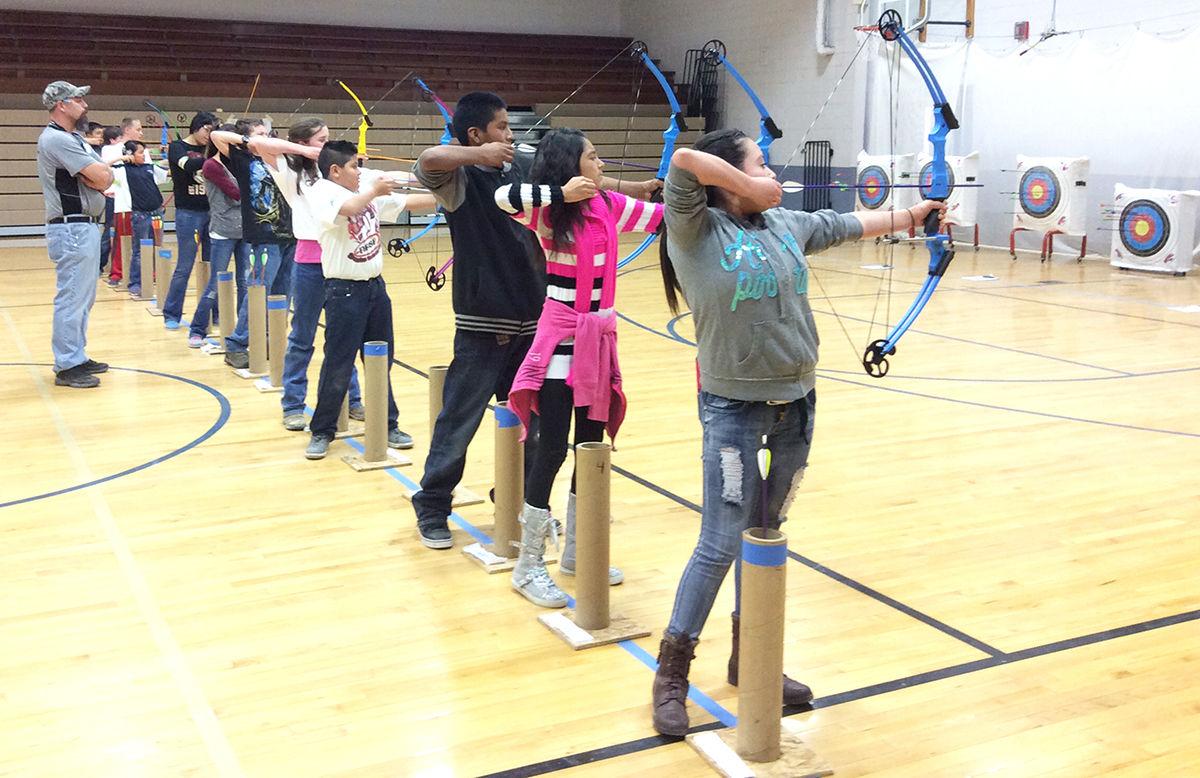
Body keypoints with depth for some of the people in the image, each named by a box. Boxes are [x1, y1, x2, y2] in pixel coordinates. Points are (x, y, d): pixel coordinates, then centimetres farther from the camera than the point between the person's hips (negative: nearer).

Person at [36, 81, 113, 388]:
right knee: (71, 298, -8)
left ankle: (77, 357, 22)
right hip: (72, 229, -10)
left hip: (85, 227, 10)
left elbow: (106, 176, 12)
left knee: (82, 298, 14)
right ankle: (66, 367, -5)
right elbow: (101, 177, -19)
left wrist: (99, 174, -8)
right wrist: (100, 176, 2)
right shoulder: (56, 139, -13)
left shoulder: (74, 139, 19)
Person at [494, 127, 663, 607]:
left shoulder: (611, 207, 6)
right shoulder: (549, 213, -11)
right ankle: (528, 565, 7)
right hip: (561, 342, -7)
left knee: (592, 446, 12)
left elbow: (664, 217, 12)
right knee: (552, 450, -5)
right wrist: (561, 193, -27)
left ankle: (575, 552, 27)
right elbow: (503, 197, -29)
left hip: (599, 340, 7)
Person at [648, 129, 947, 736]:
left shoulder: (787, 225, 9)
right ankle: (672, 674, 10)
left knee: (766, 534, 15)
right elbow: (685, 160, -25)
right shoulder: (695, 228, -10)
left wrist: (910, 216, 34)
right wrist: (750, 188, -14)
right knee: (721, 544, -5)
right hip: (733, 407, -6)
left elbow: (848, 225, 24)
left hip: (796, 401, 6)